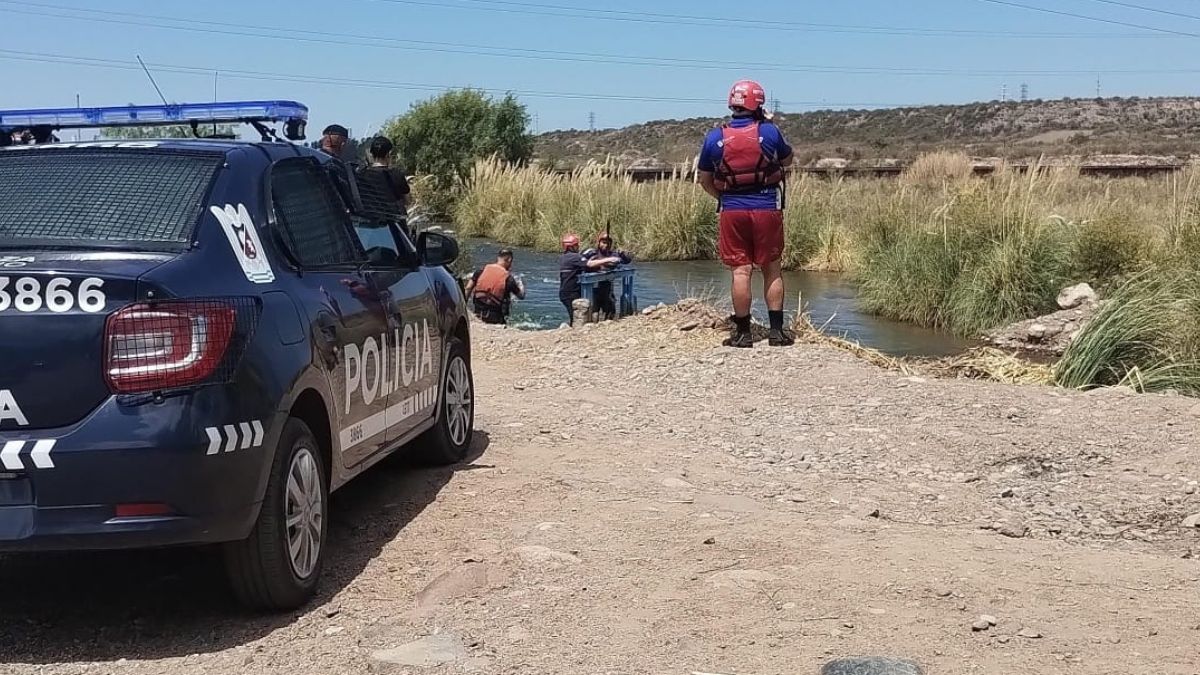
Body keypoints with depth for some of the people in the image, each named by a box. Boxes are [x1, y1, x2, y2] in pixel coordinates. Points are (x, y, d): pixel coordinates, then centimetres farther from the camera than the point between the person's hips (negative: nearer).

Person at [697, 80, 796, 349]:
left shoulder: (715, 138, -2)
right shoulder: (769, 132, -5)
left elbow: (705, 180, 8)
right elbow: (788, 160, 14)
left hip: (732, 212, 1)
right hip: (767, 209, -1)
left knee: (741, 271, 4)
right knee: (771, 270, 10)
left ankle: (742, 332, 7)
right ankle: (777, 330, 11)